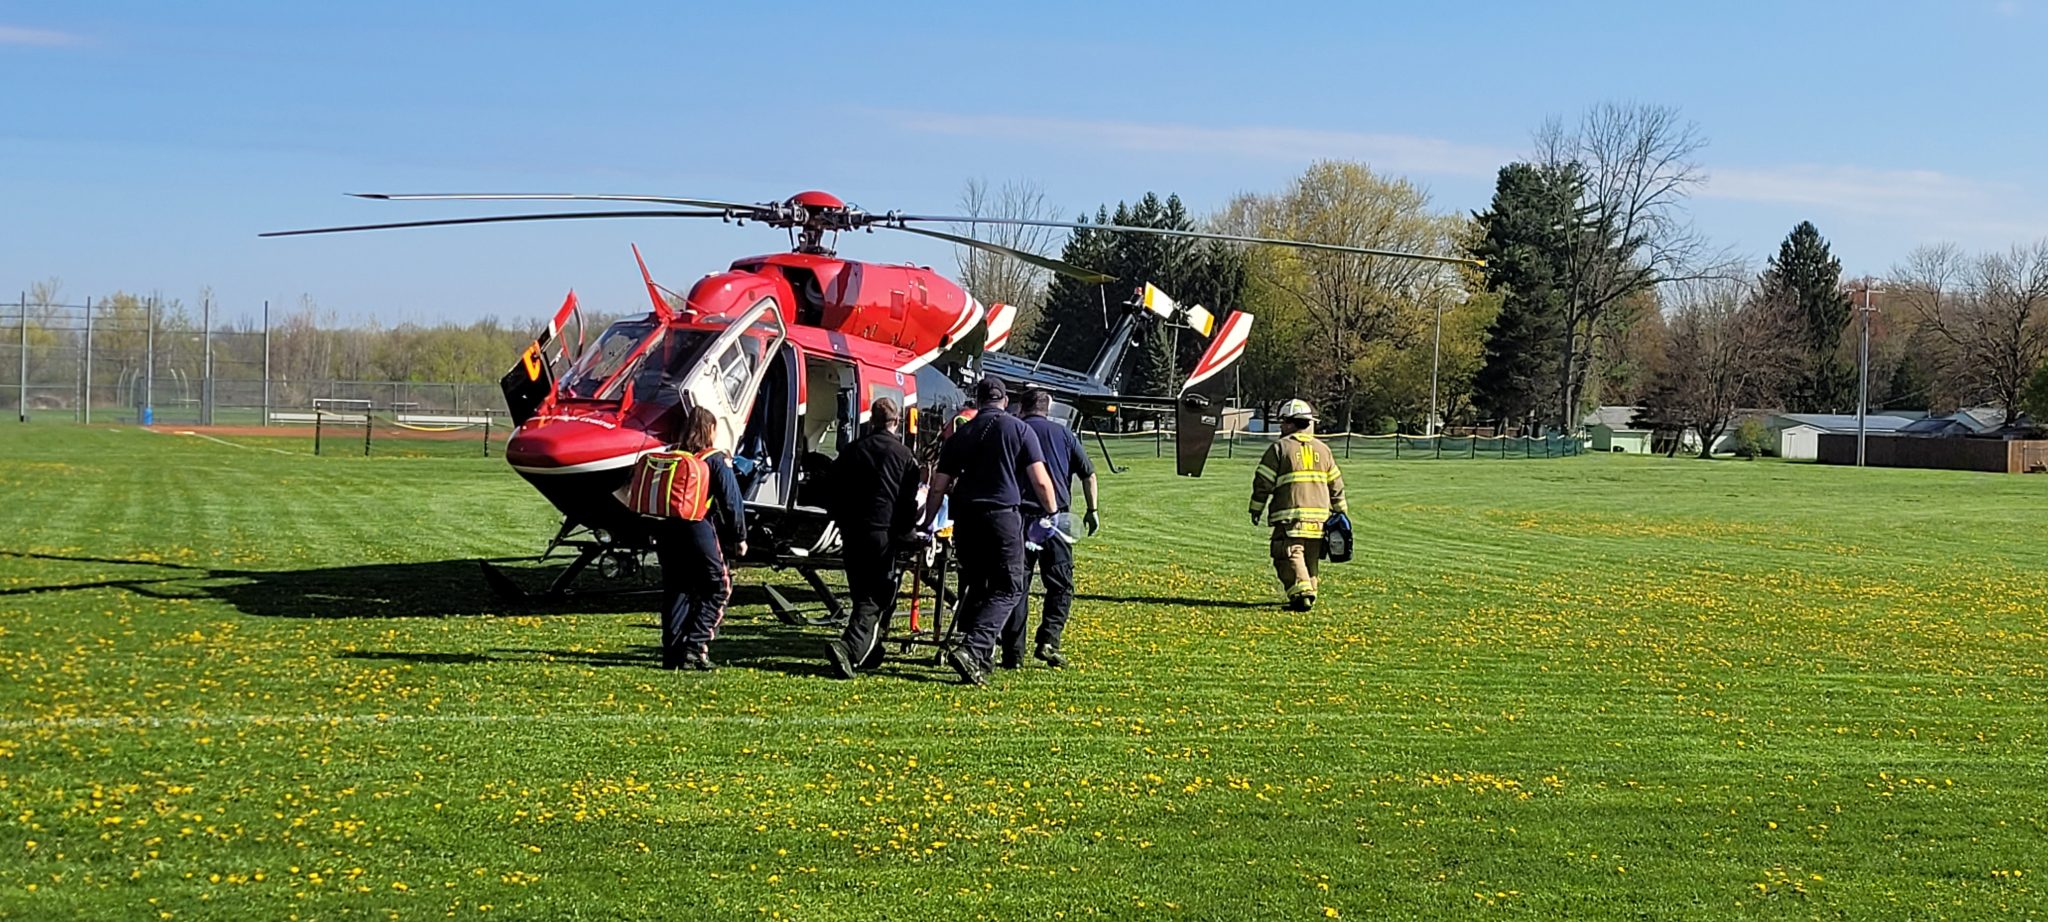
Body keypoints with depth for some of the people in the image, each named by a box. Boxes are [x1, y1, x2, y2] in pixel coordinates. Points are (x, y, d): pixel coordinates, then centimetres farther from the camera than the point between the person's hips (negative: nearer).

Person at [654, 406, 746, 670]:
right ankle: (696, 647, -8)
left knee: (675, 591, 11)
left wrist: (656, 534, 19)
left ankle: (672, 652, 6)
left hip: (666, 530, 5)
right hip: (699, 529, -5)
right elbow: (731, 500, -4)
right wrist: (740, 536, 4)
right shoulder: (715, 460, -2)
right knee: (717, 588, 4)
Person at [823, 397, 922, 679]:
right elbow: (909, 502, 1)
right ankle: (848, 647, -25)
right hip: (883, 532, -4)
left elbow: (836, 494, 13)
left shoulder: (852, 451, 10)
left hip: (851, 532, 4)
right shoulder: (903, 455, 0)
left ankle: (869, 651, 24)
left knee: (861, 594, 18)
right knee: (875, 599, -5)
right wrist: (905, 529, 15)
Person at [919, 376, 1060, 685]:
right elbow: (1041, 482, -2)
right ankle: (971, 650, -18)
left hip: (965, 518, 4)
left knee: (974, 587, 17)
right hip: (1003, 517, -4)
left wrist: (927, 524, 20)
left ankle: (980, 658, 20)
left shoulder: (961, 434, 11)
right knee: (1007, 589, 1)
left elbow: (938, 487, 10)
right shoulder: (1019, 430, 3)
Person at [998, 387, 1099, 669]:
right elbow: (1088, 474, 10)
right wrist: (1092, 510, 19)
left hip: (1016, 516, 1)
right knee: (1060, 585, 8)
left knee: (1016, 586, 4)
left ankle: (1013, 654, 2)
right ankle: (1047, 641, -8)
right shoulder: (1063, 434, 8)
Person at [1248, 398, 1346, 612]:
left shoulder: (1280, 448, -3)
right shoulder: (1323, 449, 13)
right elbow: (1336, 484, 16)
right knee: (1311, 557, 16)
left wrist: (1256, 509, 7)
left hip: (1290, 515, -5)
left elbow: (1263, 482, -3)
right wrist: (1339, 511, 26)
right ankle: (1309, 592, 19)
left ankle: (1301, 593, -23)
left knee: (1290, 555, -8)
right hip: (1318, 515, 5)